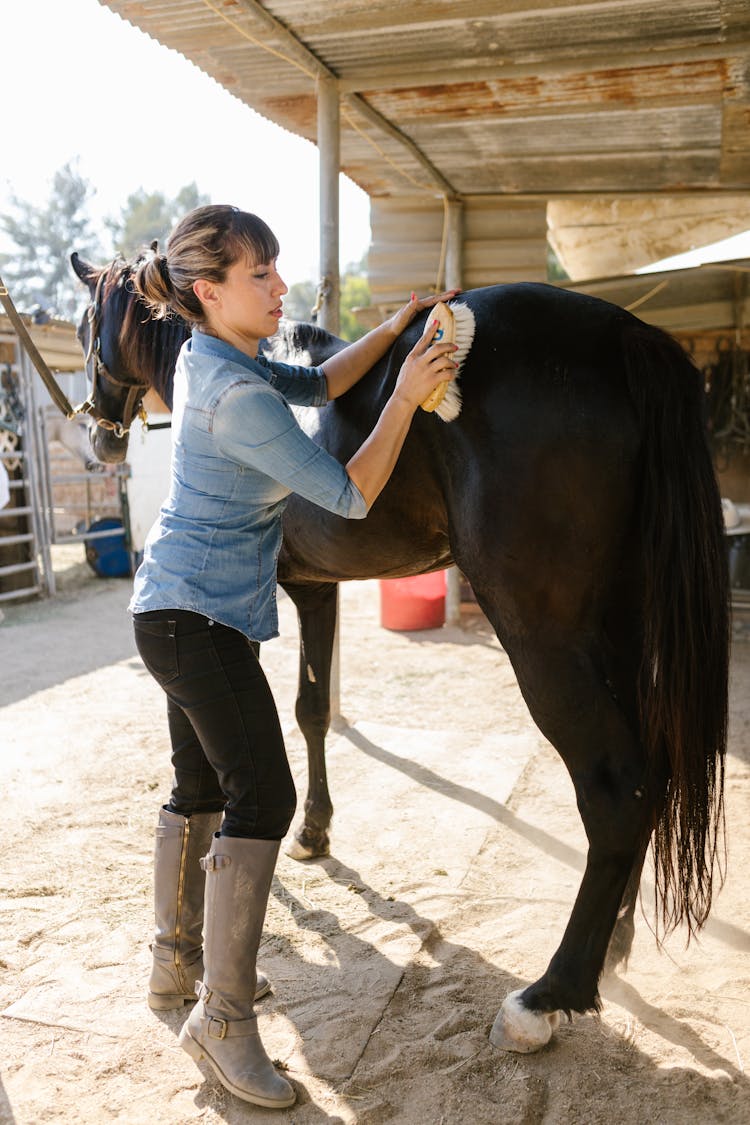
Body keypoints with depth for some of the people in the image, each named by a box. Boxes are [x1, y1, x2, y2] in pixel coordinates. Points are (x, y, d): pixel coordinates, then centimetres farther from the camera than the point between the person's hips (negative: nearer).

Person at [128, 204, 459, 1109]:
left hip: (179, 614, 10)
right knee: (262, 797, -7)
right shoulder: (236, 396, -21)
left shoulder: (211, 360, 9)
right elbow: (350, 496, -19)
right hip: (200, 619, -10)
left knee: (201, 787, 18)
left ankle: (176, 964, 34)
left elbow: (318, 384, 16)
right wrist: (406, 396, -15)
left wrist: (399, 324, 8)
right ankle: (223, 1017, 5)